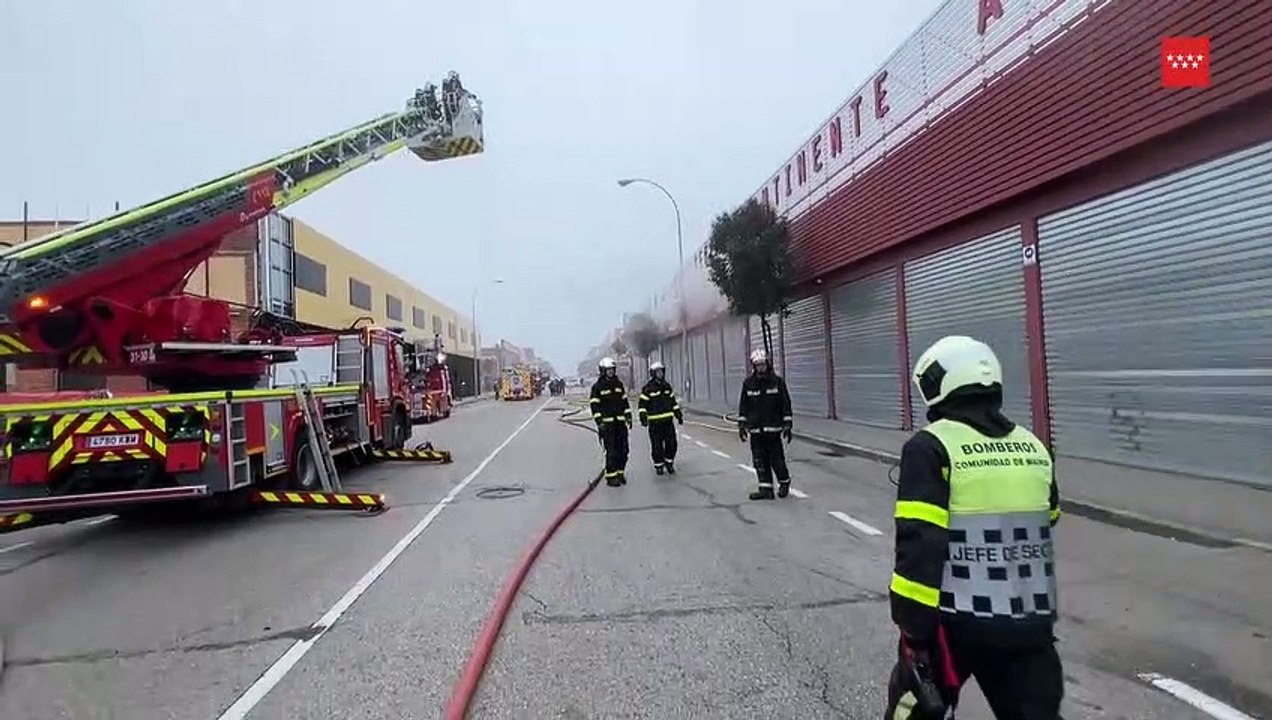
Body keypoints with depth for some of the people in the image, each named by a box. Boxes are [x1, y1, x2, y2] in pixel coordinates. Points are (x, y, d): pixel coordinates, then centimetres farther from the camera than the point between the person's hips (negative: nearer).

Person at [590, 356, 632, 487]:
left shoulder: (619, 384, 14)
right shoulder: (597, 386, -3)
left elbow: (625, 401, 19)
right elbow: (595, 405, -6)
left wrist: (628, 417, 14)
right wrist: (599, 422, -13)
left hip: (620, 422, 5)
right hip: (607, 423, -5)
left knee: (623, 450, 7)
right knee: (611, 451, -6)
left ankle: (620, 473, 20)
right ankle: (611, 477, 1)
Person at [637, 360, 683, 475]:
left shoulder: (667, 386, 13)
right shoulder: (648, 388, -5)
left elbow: (673, 402, 21)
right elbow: (642, 404, -7)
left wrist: (678, 415, 19)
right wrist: (643, 417, -18)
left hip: (668, 421, 5)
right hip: (654, 422, -5)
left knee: (671, 443, 4)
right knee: (657, 446, 2)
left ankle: (669, 463, 21)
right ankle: (658, 465, 15)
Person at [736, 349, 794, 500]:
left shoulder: (777, 381, -2)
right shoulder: (748, 383, 4)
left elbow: (786, 403, -1)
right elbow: (743, 405, 9)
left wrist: (787, 424, -5)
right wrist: (741, 424, 5)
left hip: (773, 428, -3)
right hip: (755, 430, 3)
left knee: (776, 459, 0)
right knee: (759, 461, 3)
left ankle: (784, 483, 23)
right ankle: (766, 489, 11)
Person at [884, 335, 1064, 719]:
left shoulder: (932, 447, -13)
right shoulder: (1034, 449, 8)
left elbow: (919, 545, -18)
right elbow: (1044, 530, 19)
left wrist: (913, 630, -15)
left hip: (956, 621, -5)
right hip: (1030, 621, 5)